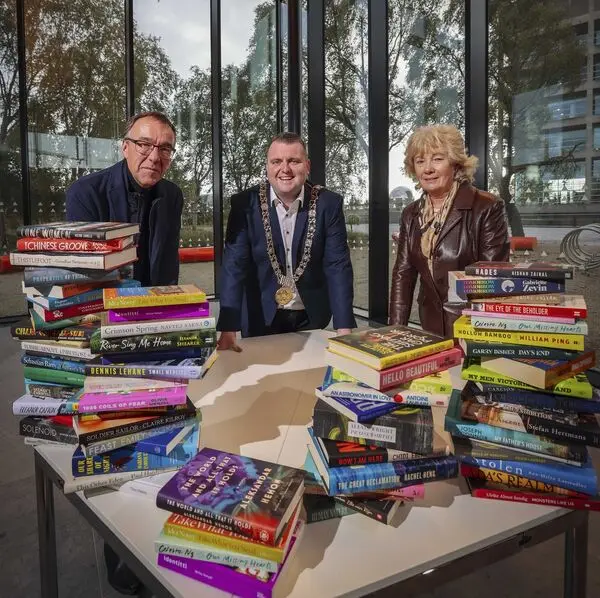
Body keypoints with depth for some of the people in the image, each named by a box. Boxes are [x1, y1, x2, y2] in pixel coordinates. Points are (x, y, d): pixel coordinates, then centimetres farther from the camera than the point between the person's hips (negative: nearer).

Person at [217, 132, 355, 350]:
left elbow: (338, 266, -11)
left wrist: (344, 328, -19)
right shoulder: (245, 203, -11)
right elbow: (234, 266, -15)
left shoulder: (328, 204, -9)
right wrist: (228, 330, -24)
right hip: (261, 318, -1)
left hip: (312, 318, 1)